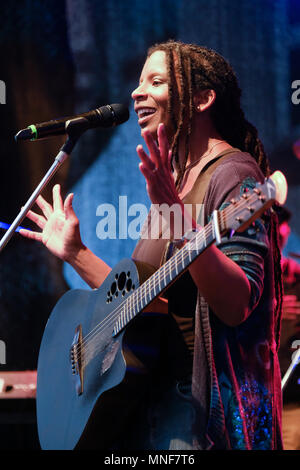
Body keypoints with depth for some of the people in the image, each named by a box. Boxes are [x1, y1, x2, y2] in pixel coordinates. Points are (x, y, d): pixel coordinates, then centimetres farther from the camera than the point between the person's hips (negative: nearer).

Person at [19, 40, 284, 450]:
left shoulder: (233, 175, -10)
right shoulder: (173, 181, 17)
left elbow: (237, 306, -23)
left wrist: (182, 223, -34)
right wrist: (76, 254, 19)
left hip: (204, 400, -8)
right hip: (149, 394, 8)